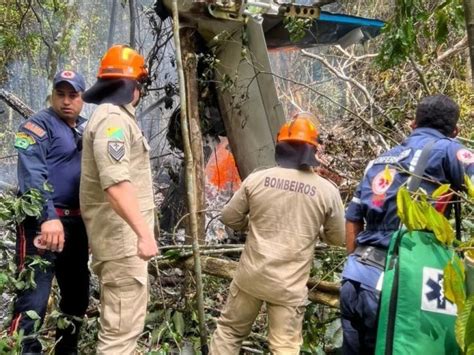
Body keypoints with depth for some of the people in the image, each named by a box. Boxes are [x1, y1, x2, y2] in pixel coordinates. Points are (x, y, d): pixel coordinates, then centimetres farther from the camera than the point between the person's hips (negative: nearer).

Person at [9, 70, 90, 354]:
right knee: (34, 301, -10)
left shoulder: (86, 130, 17)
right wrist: (49, 218, -30)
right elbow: (32, 176, -19)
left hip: (77, 223, 8)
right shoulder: (39, 125, -6)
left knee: (78, 297, 17)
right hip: (44, 223, -8)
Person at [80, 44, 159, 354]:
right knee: (123, 324, -8)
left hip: (123, 236, 11)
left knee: (119, 318, 21)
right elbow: (116, 183, -28)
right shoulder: (112, 119, -15)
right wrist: (144, 232, -34)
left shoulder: (116, 116, 19)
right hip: (122, 238, -11)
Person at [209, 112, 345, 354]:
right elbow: (339, 238, 5)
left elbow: (229, 218, 5)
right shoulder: (327, 190, -5)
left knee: (229, 330, 20)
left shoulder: (257, 179, -4)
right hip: (290, 285, -1)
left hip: (251, 276, 1)